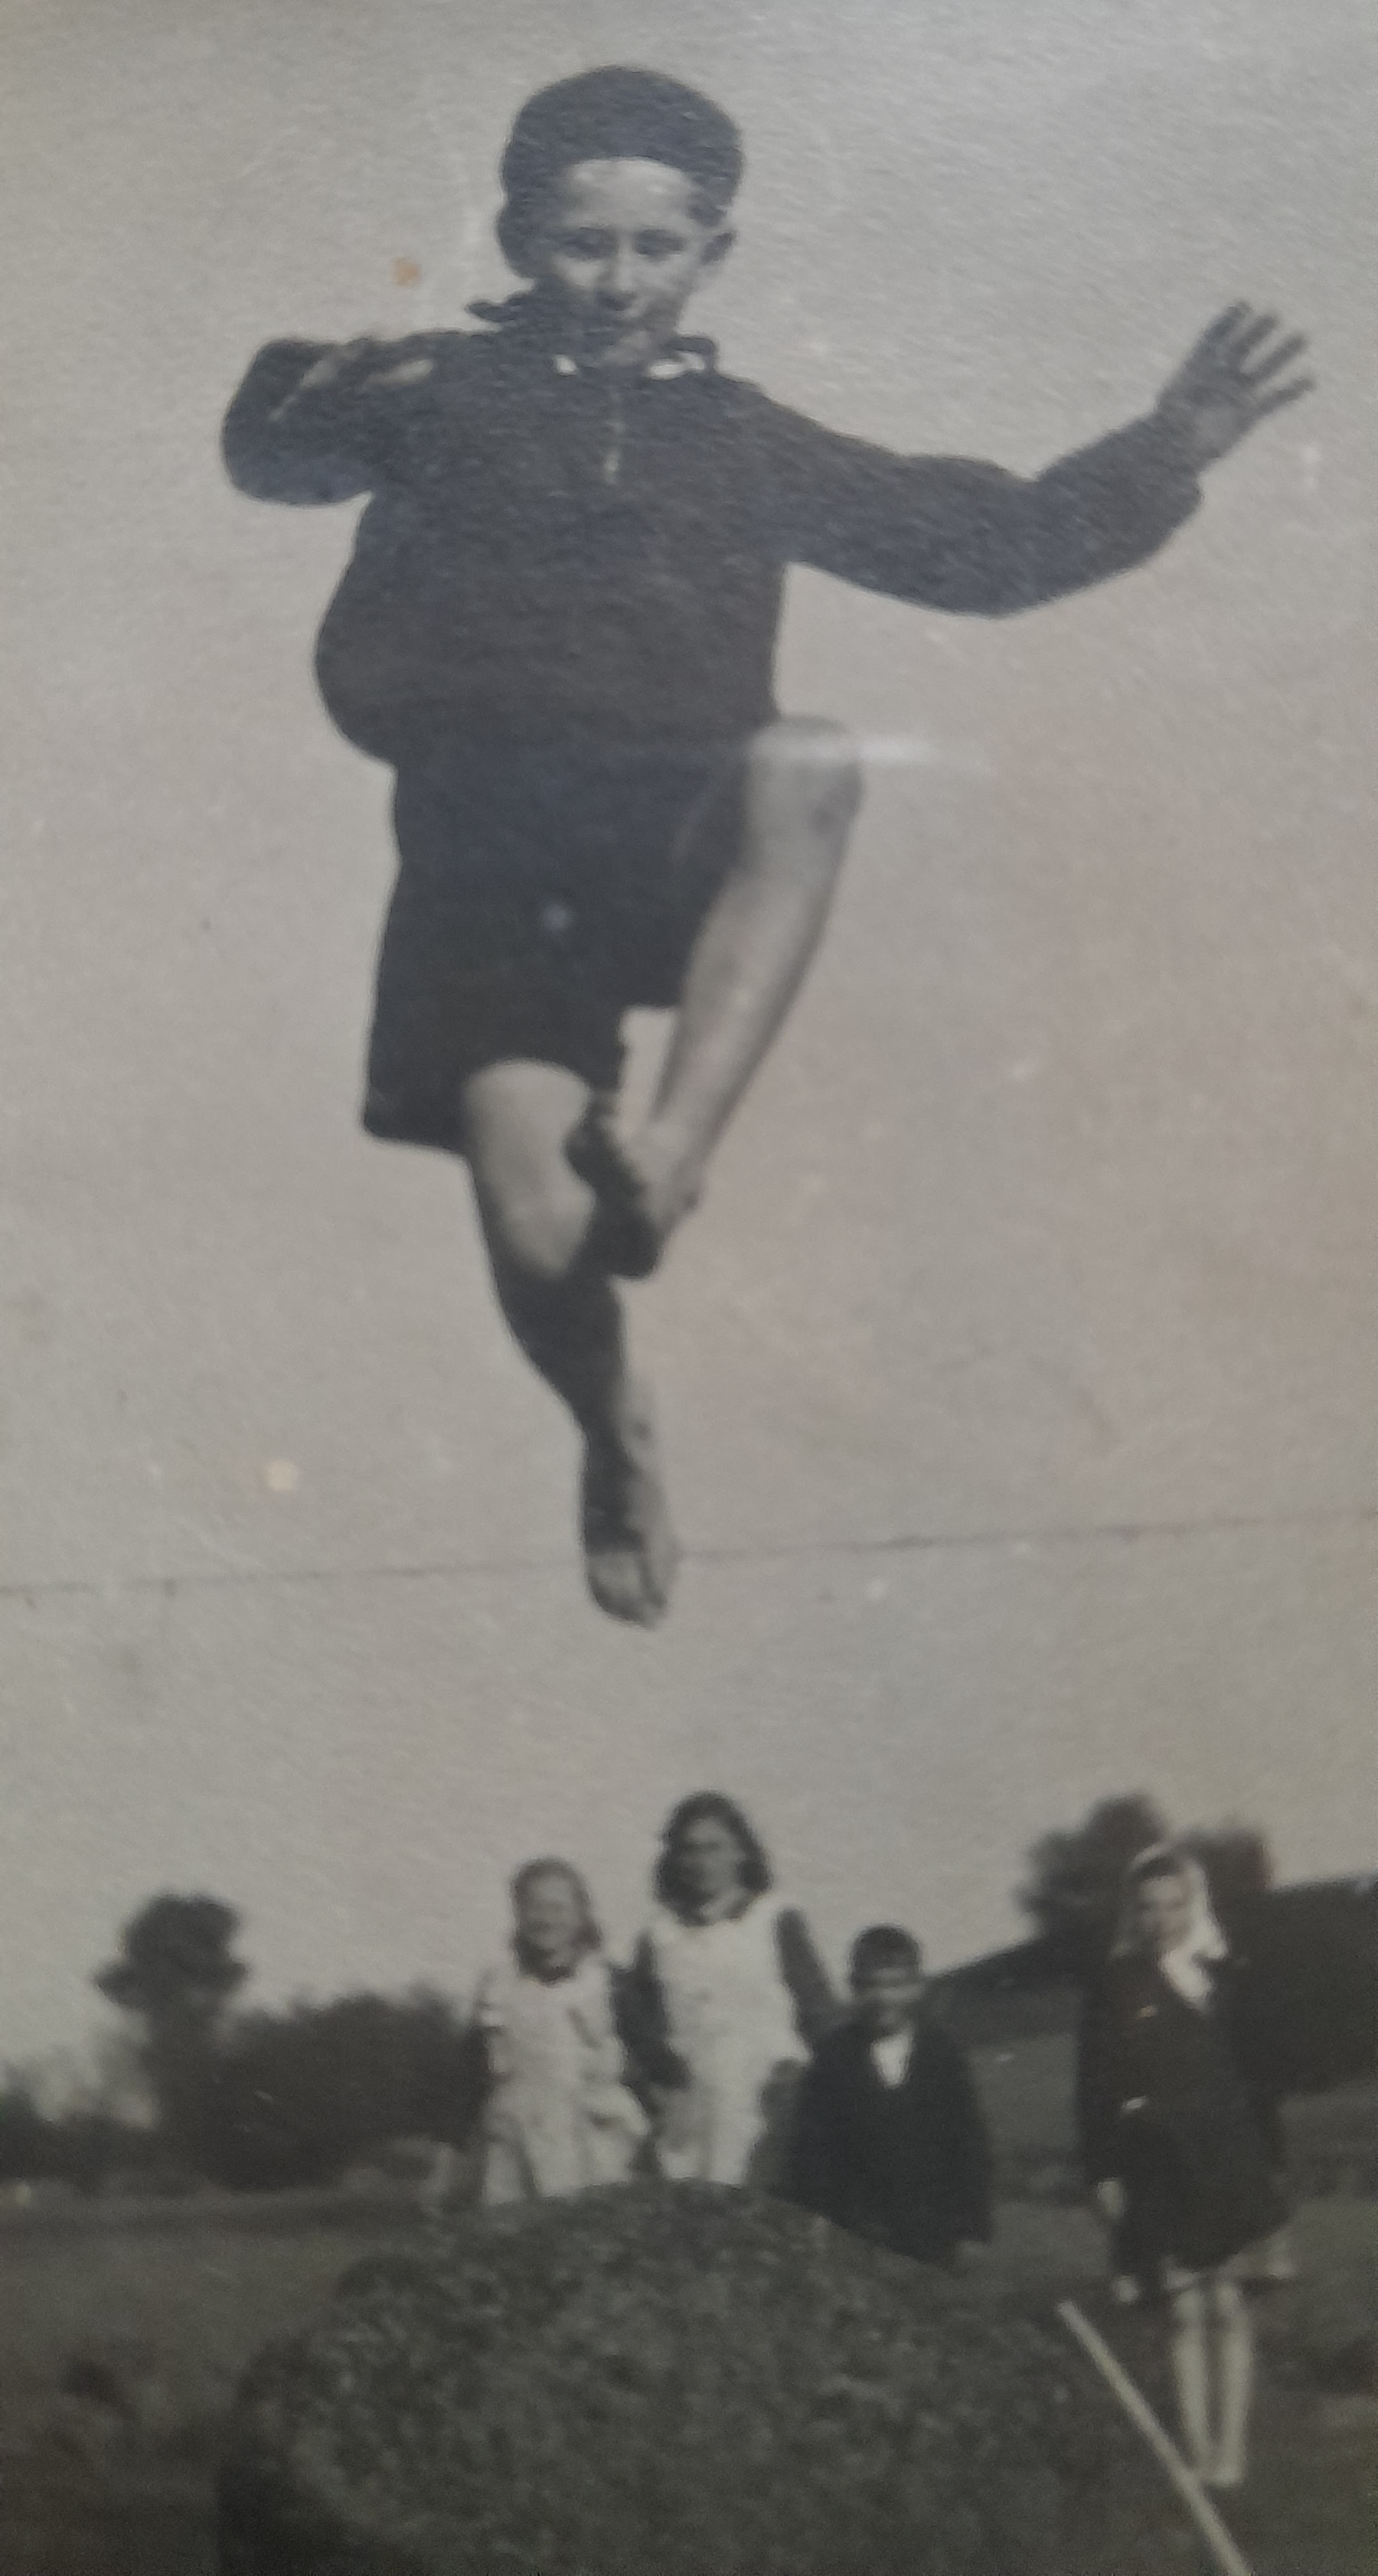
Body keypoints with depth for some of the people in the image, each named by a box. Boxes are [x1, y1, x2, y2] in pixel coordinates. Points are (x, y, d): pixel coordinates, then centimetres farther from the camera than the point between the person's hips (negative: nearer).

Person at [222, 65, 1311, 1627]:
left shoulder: (742, 442, 18)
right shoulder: (447, 398, 14)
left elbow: (981, 544, 19)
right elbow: (268, 452, 4)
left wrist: (1158, 462, 8)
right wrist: (319, 397, -18)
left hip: (678, 843, 1)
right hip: (490, 857, -1)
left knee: (807, 765, -34)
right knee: (540, 1246, -14)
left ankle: (670, 1149, -37)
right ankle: (616, 1437, 21)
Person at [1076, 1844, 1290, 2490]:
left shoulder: (1222, 1977, 6)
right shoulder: (1116, 1986, -2)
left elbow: (1253, 2075, 11)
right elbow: (1094, 2087, -3)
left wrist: (1265, 2164, 9)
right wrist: (1103, 2173, -7)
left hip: (1225, 2162, 2)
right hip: (1156, 2167, -2)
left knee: (1229, 2308, 2)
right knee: (1187, 2313, 1)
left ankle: (1231, 2449, 9)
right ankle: (1200, 2456, 8)